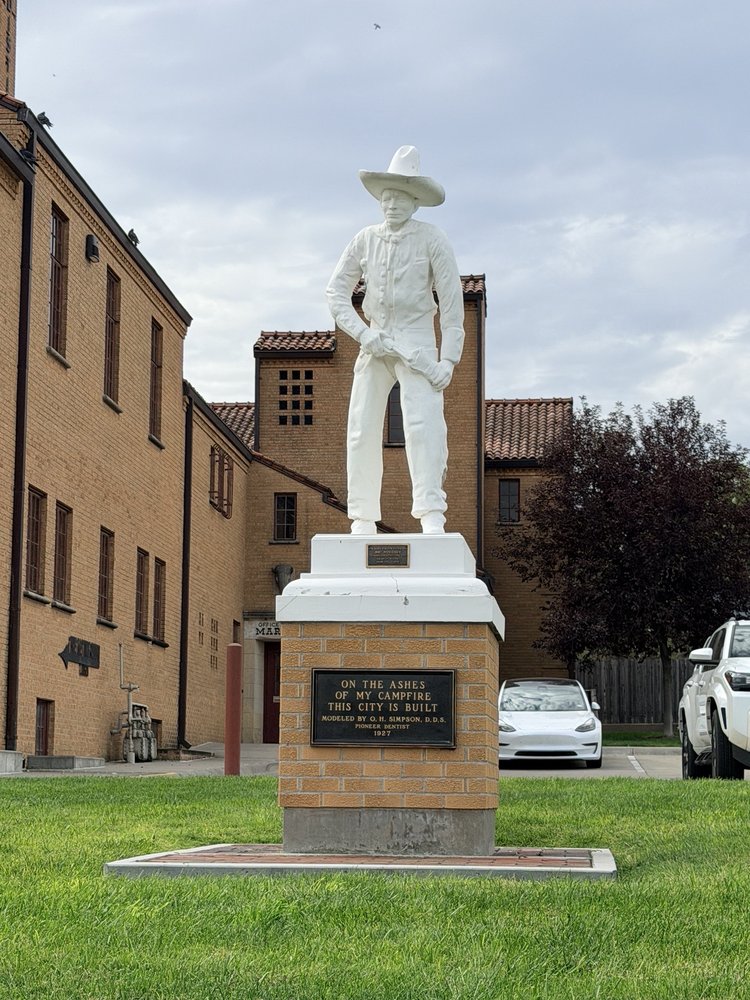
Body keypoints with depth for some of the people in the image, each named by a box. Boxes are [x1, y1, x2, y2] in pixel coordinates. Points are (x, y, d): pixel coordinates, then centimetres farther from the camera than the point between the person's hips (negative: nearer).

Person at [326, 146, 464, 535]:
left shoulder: (431, 239, -3)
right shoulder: (365, 239, 6)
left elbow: (452, 303, -4)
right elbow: (336, 292, 9)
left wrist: (448, 359, -11)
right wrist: (362, 332, -6)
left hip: (415, 343, -4)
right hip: (374, 344, 4)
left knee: (423, 423, -19)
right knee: (362, 429, -2)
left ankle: (432, 518, -23)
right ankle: (363, 522, 1)